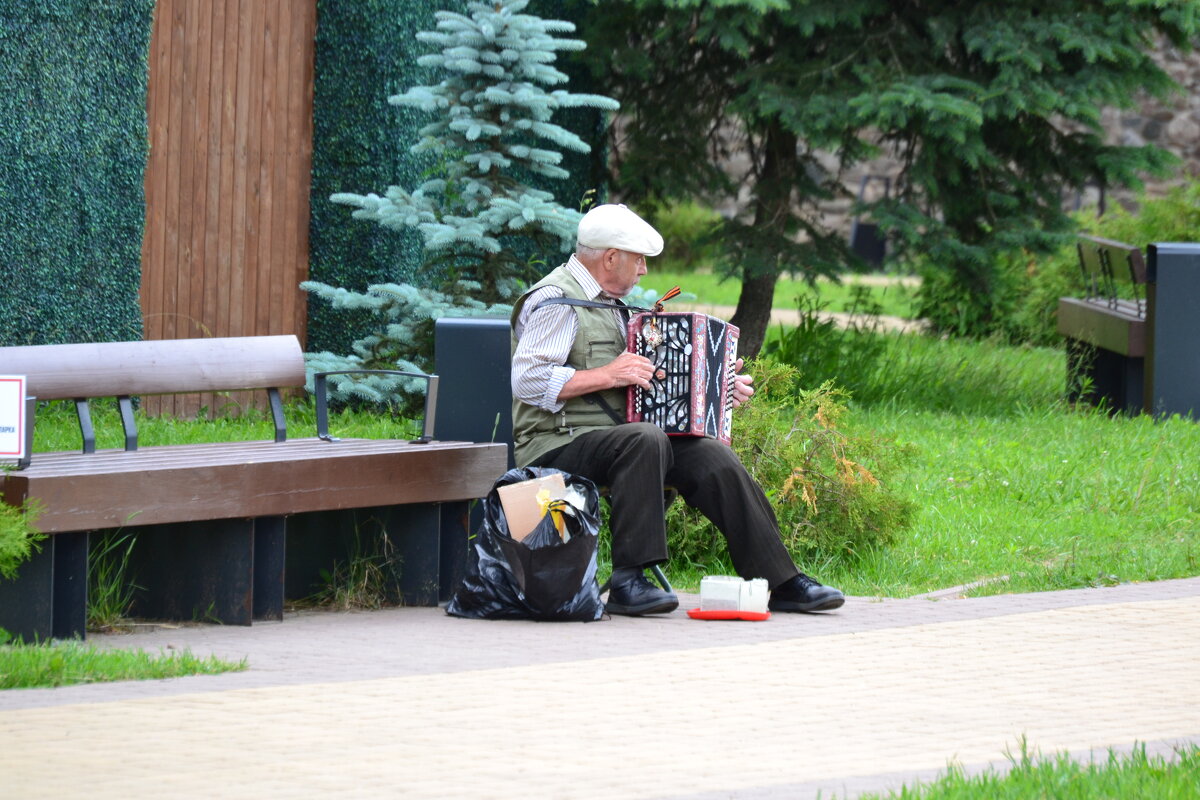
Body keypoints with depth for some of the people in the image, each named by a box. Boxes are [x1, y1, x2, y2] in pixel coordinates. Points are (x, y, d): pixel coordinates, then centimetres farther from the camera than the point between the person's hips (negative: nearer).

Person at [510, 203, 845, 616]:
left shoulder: (607, 303, 23)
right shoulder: (556, 303, -9)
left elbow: (647, 380, 32)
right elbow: (527, 380, -21)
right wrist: (606, 376, -24)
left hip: (613, 437, 9)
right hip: (558, 445, -9)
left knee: (713, 456, -9)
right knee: (644, 439, -36)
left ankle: (782, 583, -6)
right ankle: (627, 581, -35)